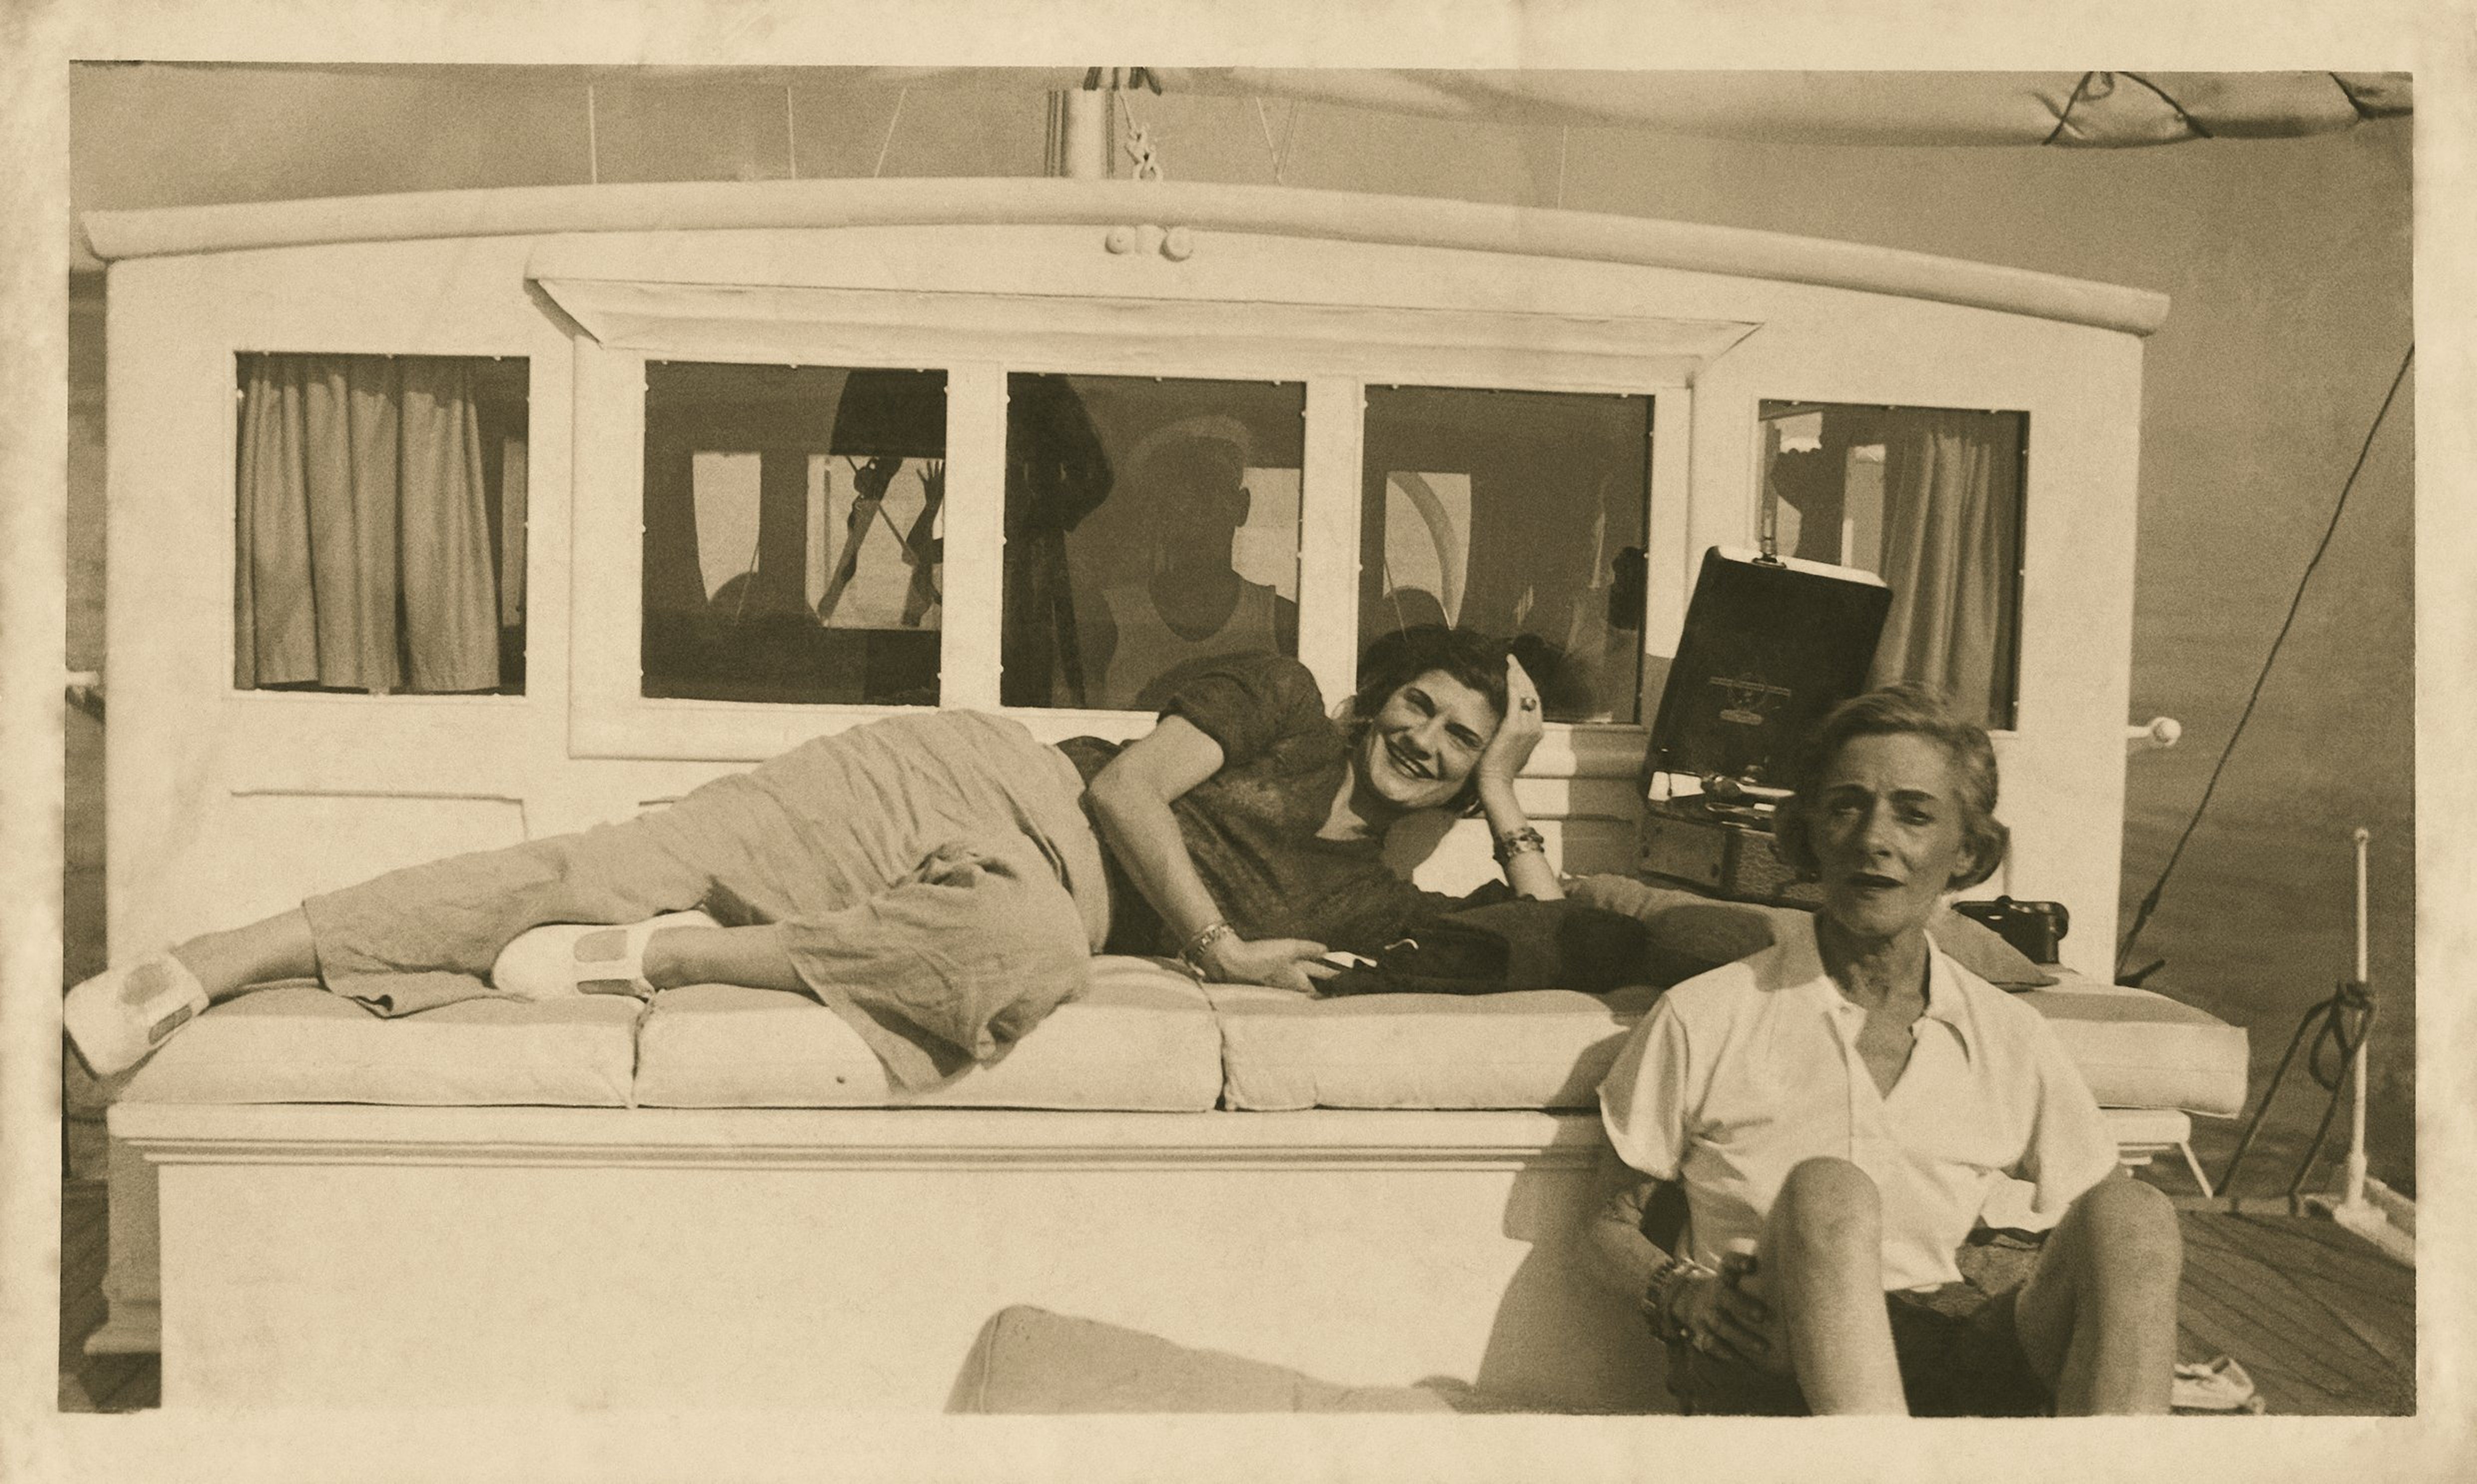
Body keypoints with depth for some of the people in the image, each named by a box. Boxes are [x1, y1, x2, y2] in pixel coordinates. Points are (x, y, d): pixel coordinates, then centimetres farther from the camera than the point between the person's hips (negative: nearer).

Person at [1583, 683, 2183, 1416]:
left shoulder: (2011, 1040, 14)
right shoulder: (1704, 1018, 7)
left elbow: (2112, 1240, 16)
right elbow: (1613, 1226, 13)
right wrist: (1682, 1294, -11)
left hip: (1970, 1369, 3)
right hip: (1772, 1366, -2)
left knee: (2133, 1213, -25)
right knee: (1826, 1190, -34)